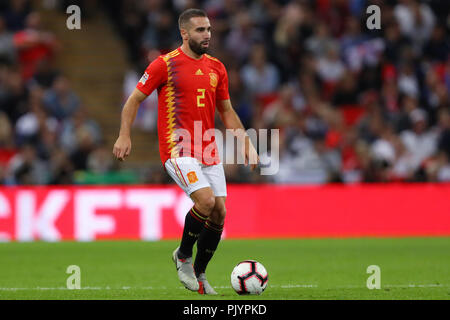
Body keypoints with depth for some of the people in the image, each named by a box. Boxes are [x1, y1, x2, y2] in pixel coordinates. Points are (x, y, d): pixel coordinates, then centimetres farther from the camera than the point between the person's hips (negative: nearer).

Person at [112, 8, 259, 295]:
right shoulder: (165, 64, -4)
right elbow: (134, 99, 0)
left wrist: (245, 143, 11)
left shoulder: (216, 68, 12)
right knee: (206, 200, -23)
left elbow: (227, 111, 21)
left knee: (219, 213, -1)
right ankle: (183, 256, 0)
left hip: (209, 152, 6)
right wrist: (125, 136, -11)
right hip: (178, 150, -6)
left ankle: (199, 273, 17)